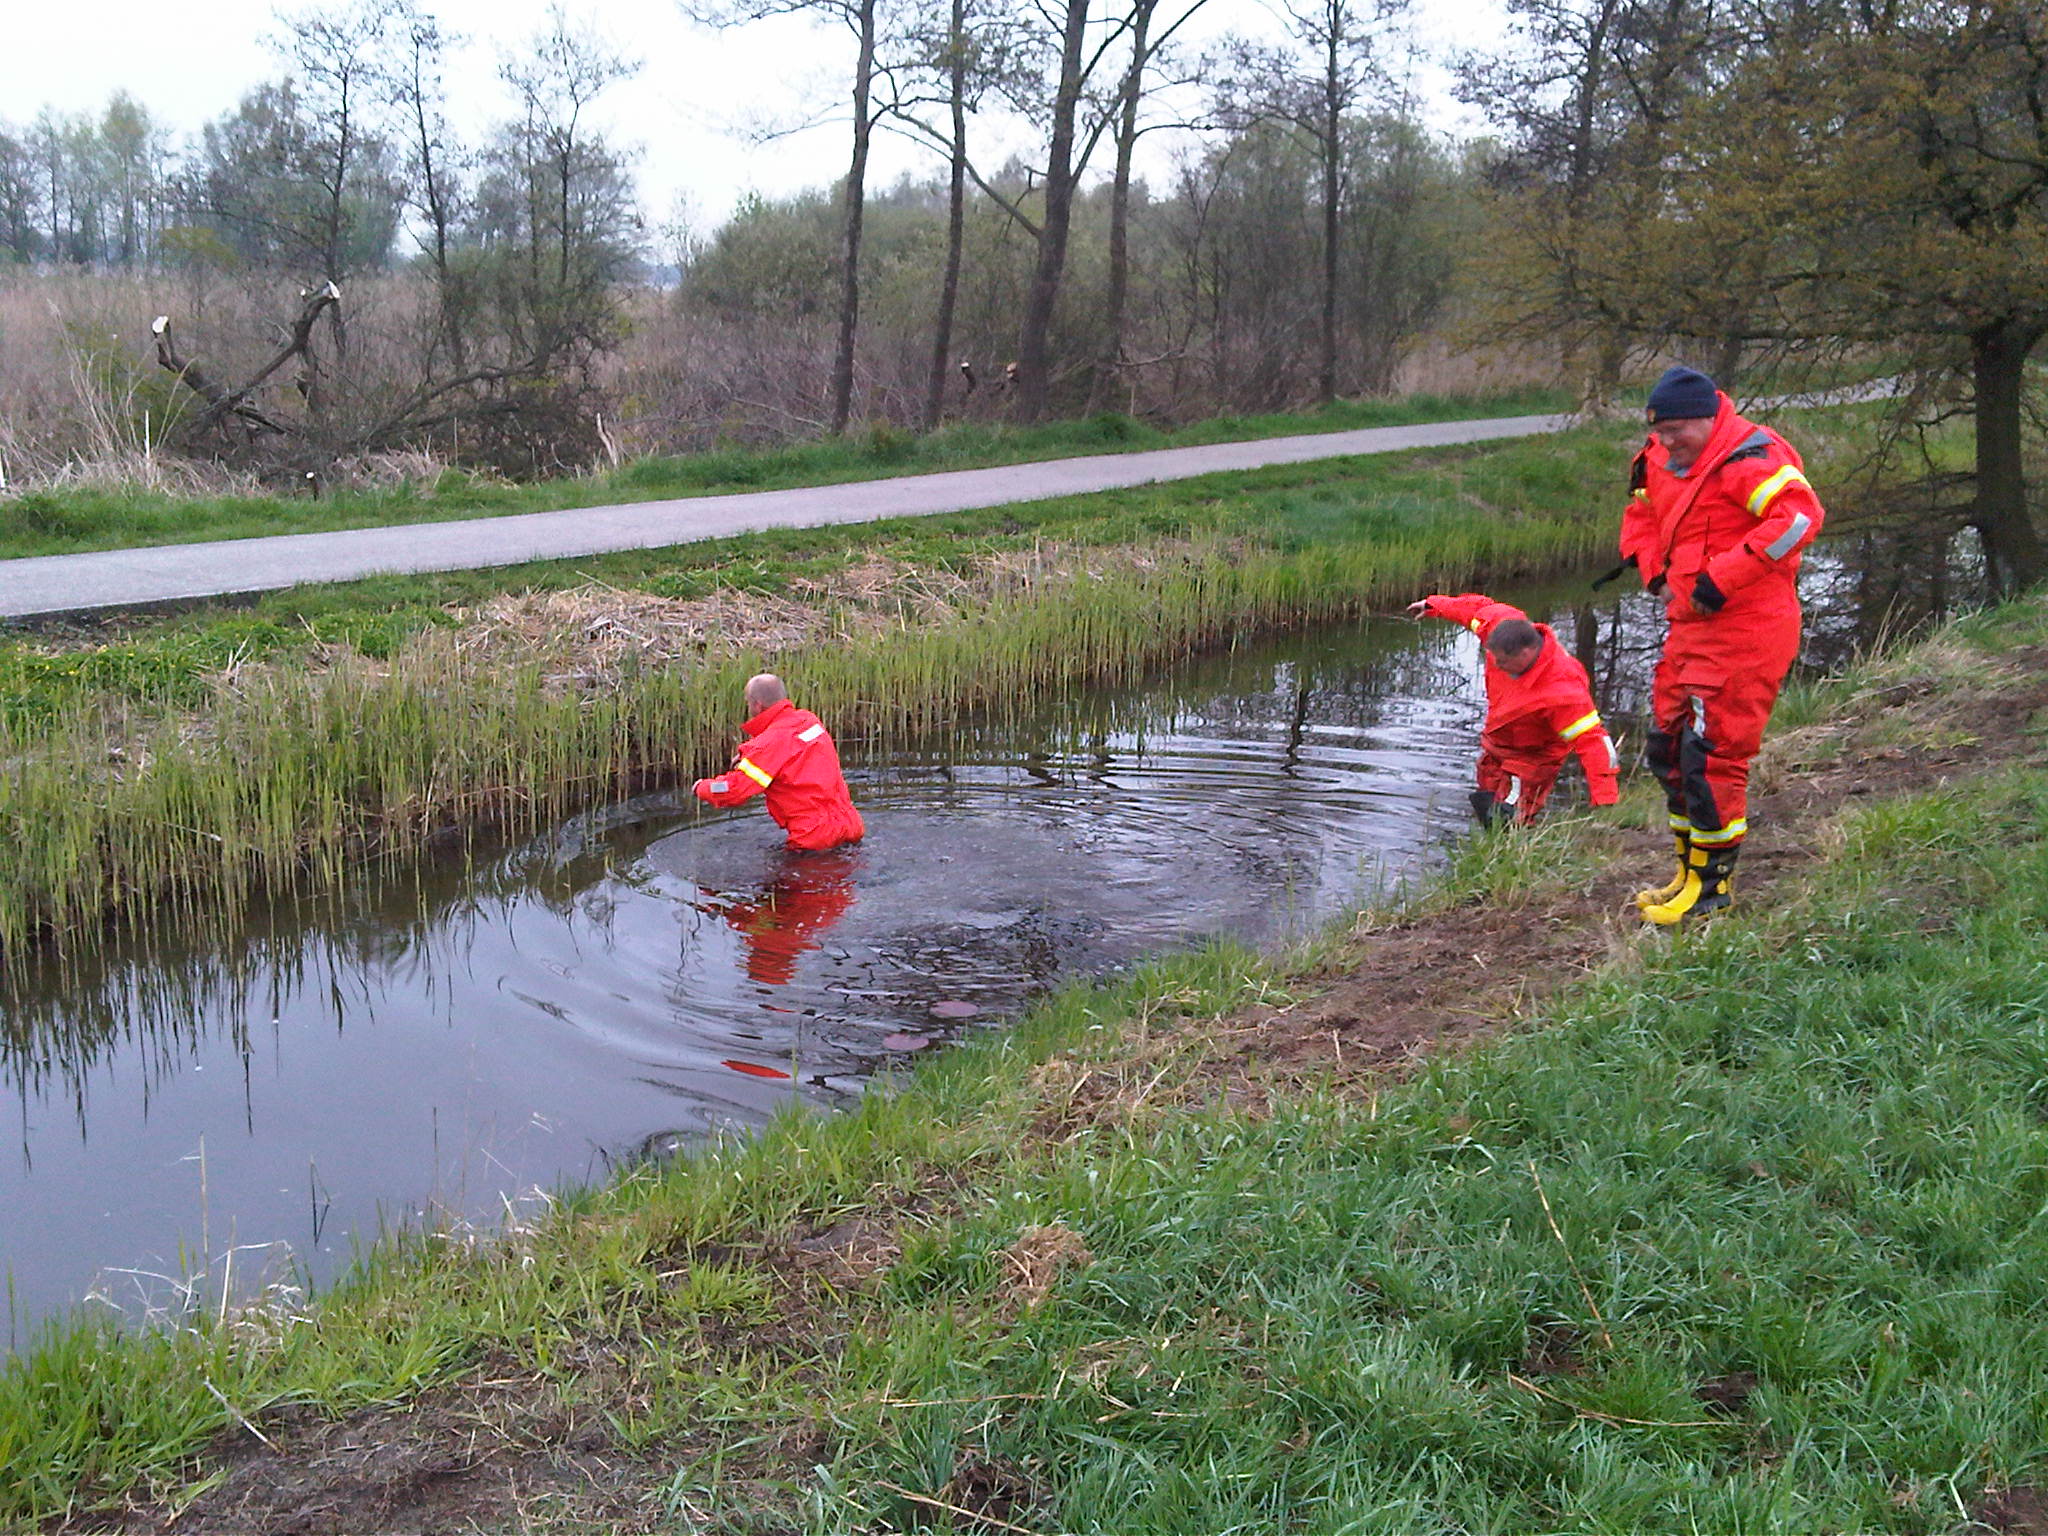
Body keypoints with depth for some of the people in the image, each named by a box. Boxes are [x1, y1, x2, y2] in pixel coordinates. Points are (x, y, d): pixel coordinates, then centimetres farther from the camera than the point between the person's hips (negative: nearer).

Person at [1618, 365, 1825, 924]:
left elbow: (1797, 516, -29)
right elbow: (1640, 517, 28)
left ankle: (1713, 883, 5)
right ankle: (1690, 871, 27)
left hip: (1745, 630, -9)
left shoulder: (1747, 458, -16)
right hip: (1690, 626, 10)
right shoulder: (1662, 463, 10)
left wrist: (1719, 581, -27)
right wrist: (1656, 574, 9)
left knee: (1711, 753, -8)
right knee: (1667, 747, 14)